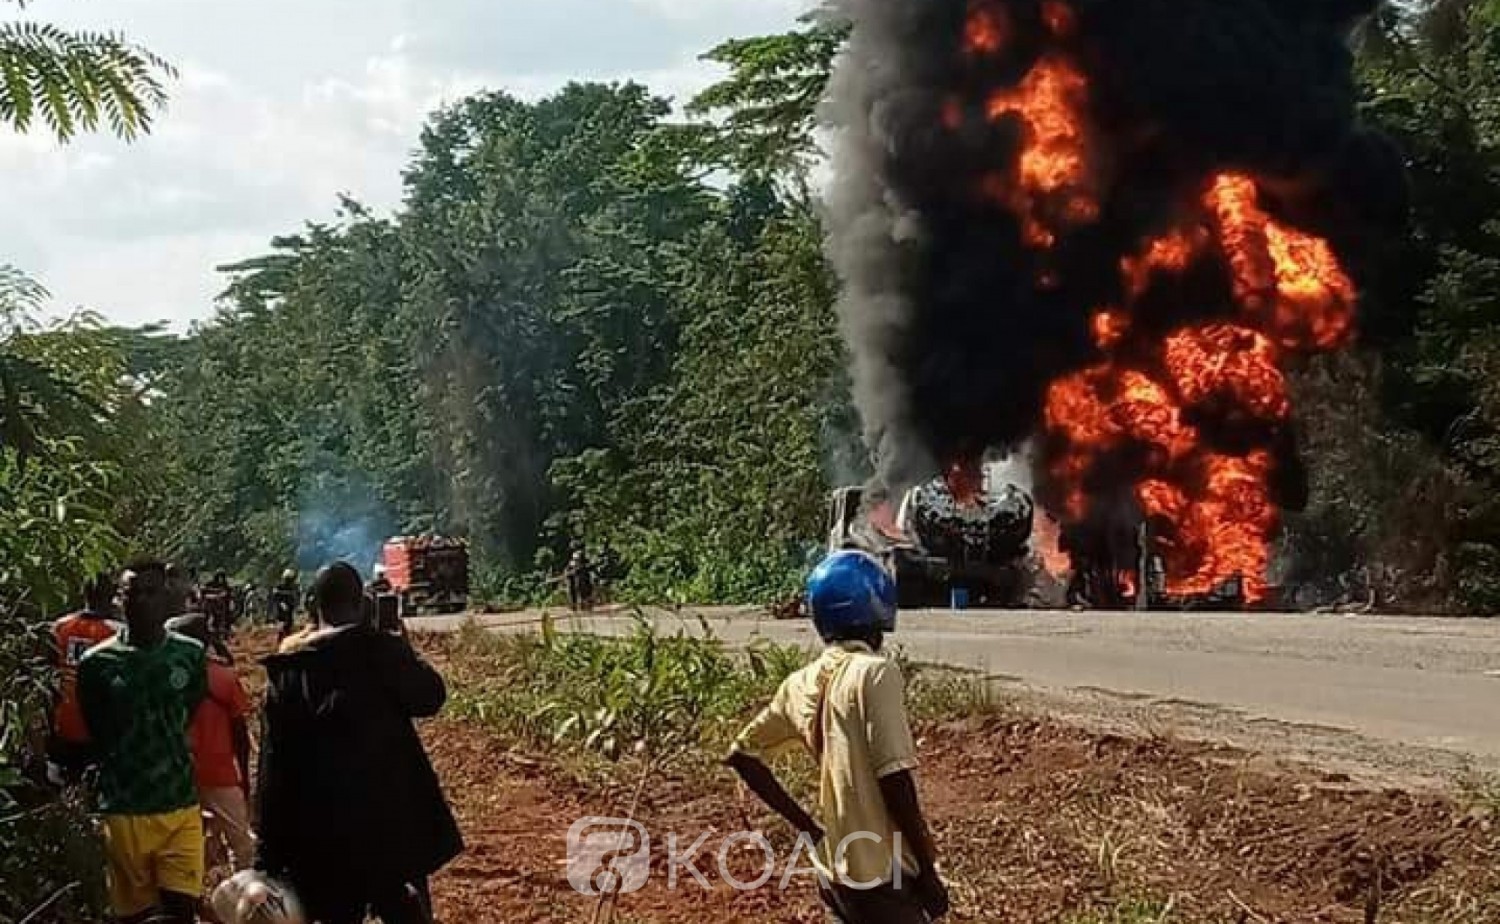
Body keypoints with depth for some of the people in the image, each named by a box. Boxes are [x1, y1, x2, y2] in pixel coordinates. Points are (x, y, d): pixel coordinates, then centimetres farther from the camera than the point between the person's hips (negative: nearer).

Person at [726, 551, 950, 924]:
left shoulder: (802, 683, 7)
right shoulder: (875, 673, -15)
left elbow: (743, 754, 16)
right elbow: (893, 779, -19)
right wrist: (928, 870, -11)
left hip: (834, 872, 7)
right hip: (882, 875, -7)